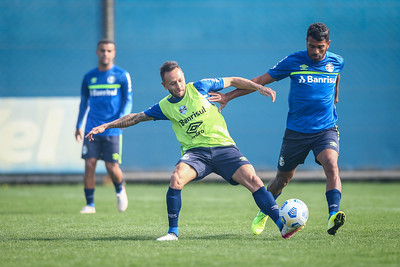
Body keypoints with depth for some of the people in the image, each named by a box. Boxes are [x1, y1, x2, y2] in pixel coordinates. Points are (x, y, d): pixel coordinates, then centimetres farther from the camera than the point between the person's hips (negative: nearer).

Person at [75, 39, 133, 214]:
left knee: (112, 167, -5)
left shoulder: (122, 75, 2)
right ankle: (90, 204, 1)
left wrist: (120, 120, -14)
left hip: (112, 131, -2)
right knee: (89, 165, -7)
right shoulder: (89, 77, 11)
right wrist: (78, 126, 18)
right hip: (92, 130, 2)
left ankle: (120, 190, 28)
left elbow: (128, 101, 2)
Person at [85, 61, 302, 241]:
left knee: (252, 179, -21)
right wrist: (106, 126, 17)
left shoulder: (199, 87, 2)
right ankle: (173, 232, -14)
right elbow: (136, 117, 19)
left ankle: (283, 227, -20)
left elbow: (232, 81, 13)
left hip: (223, 147, -1)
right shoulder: (164, 107, 7)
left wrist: (259, 87, 4)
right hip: (195, 151, 1)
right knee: (176, 179, -29)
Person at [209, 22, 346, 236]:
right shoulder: (293, 62, -6)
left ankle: (333, 217, -38)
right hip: (296, 130, 0)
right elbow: (260, 81, -1)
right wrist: (228, 96, -5)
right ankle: (264, 212, 38)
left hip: (326, 128, 0)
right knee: (283, 178, 11)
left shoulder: (336, 62, 1)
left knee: (331, 165, -28)